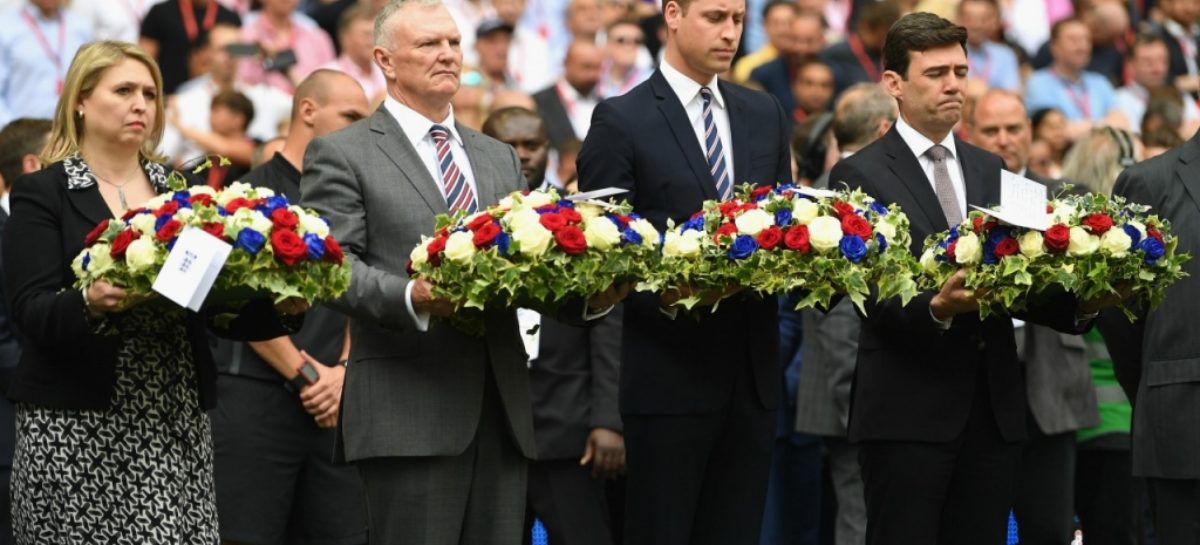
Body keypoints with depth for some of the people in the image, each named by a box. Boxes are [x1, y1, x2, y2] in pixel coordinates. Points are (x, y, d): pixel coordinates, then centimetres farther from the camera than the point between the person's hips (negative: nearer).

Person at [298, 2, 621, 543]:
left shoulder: (500, 159, 22)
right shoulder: (341, 155, 3)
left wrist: (587, 297, -4)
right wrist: (410, 299, -25)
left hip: (501, 411, 6)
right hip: (409, 412, -6)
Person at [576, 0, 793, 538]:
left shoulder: (765, 114, 14)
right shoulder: (621, 121, -4)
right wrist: (663, 295, -23)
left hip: (753, 373, 5)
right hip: (668, 376, -5)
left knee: (737, 532, 7)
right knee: (660, 532, 0)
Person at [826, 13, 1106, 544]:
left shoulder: (990, 171, 17)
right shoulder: (860, 175, -2)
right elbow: (873, 296, -11)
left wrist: (1078, 305, -8)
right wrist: (937, 308, -29)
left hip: (993, 407, 5)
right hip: (908, 412, -5)